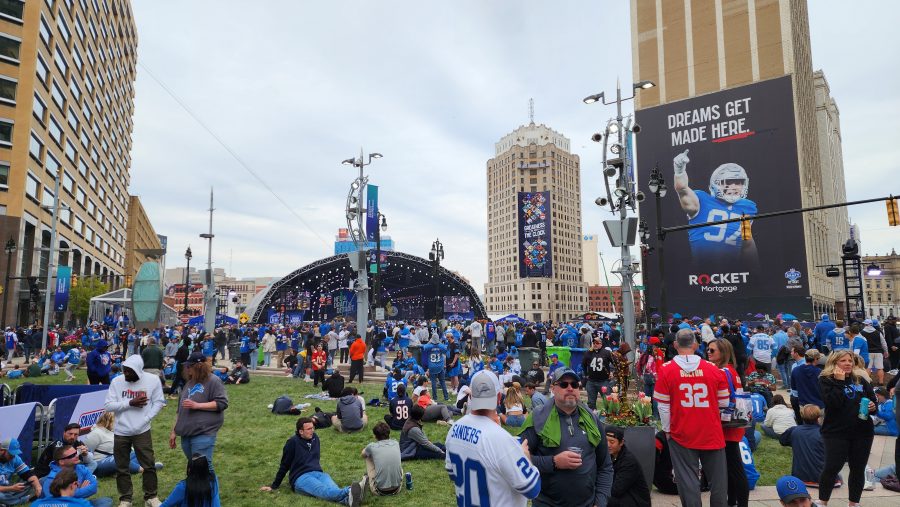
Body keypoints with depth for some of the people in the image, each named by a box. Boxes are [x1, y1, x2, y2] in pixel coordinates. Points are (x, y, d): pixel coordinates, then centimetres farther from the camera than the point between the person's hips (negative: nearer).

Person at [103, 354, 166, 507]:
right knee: (122, 468, 12)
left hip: (142, 431, -1)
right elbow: (108, 405, -6)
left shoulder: (153, 380, -10)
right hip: (121, 432, 1)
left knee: (149, 465, 5)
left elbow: (159, 402, -4)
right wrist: (130, 403, -18)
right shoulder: (116, 381, -7)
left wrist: (145, 420, -13)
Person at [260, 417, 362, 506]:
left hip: (318, 473, 6)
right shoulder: (293, 442, -5)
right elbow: (284, 466, 3)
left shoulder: (315, 438, 12)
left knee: (333, 490, -31)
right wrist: (274, 486, 7)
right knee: (324, 490, -37)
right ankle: (348, 492, -67)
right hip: (301, 477, -5)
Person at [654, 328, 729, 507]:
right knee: (718, 479, 16)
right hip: (712, 434, 1)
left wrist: (667, 429, 6)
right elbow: (724, 402, 3)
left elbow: (663, 406, -7)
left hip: (682, 435, -1)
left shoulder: (666, 370, -10)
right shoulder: (713, 369, -7)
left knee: (688, 480, 7)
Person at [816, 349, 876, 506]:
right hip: (836, 432, -4)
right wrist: (839, 381, -18)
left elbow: (873, 399, 15)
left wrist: (872, 407, -7)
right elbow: (833, 402, -19)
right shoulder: (826, 380, -5)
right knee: (832, 467, -4)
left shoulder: (860, 379, 9)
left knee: (858, 469, 11)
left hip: (863, 432, 5)